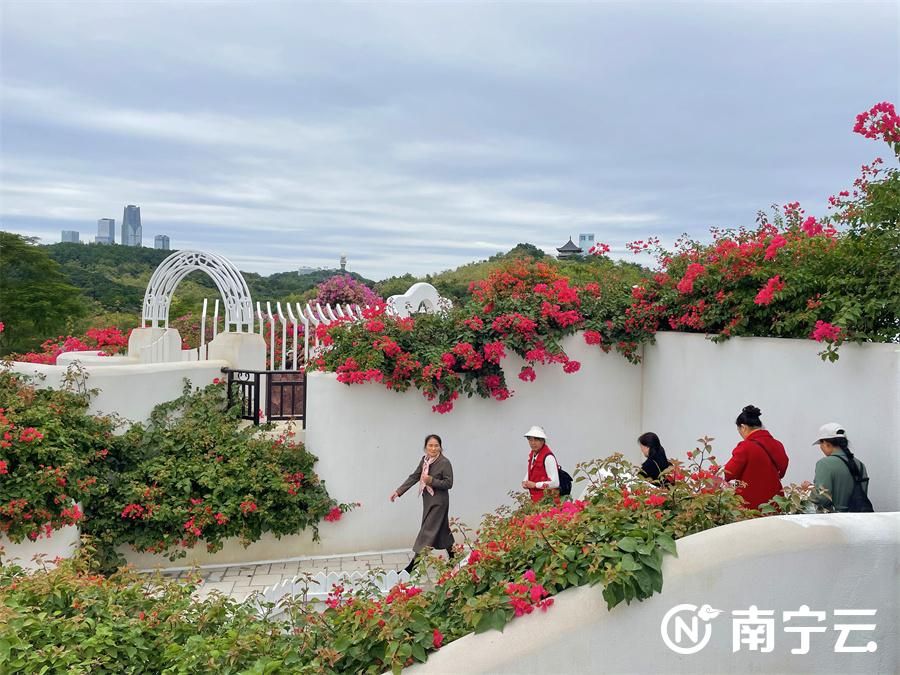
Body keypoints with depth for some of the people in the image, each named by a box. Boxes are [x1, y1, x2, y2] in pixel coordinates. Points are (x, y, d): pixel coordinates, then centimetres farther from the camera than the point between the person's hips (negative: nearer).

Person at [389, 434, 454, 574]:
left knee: (428, 531, -5)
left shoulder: (445, 463, -16)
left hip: (439, 502, -7)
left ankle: (413, 565, -2)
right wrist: (398, 491, -2)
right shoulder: (424, 460, 4)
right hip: (428, 501, 7)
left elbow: (449, 483, -13)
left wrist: (431, 480, -24)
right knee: (442, 530, 16)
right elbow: (413, 477, 4)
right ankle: (454, 559, 30)